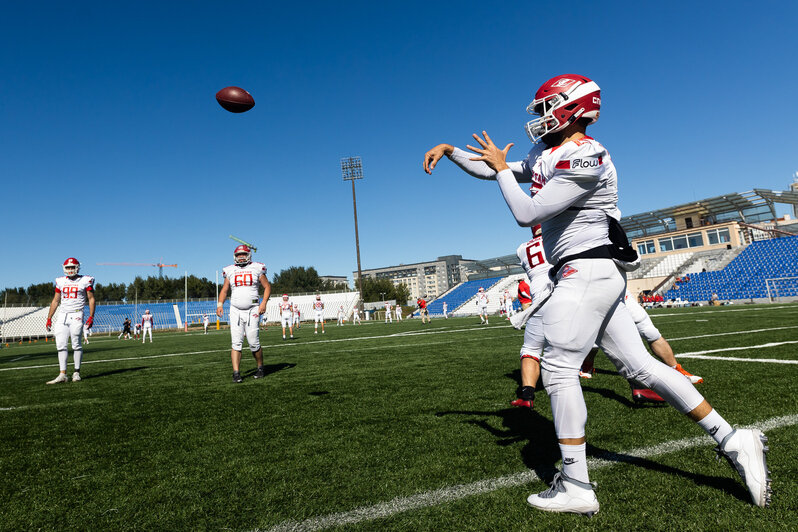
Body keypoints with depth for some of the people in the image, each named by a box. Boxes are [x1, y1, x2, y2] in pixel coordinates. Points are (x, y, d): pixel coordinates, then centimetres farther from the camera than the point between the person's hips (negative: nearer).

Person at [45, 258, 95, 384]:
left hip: (76, 315, -4)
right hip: (62, 315, 4)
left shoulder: (85, 281, 1)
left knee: (76, 344, -5)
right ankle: (63, 374, 1)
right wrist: (49, 319, 13)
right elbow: (55, 301, 17)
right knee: (61, 345, -1)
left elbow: (91, 299, 1)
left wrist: (91, 317, -9)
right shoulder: (61, 281, 12)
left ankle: (76, 372, 6)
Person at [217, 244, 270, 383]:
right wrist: (220, 304, 0)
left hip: (252, 310, -2)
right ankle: (236, 373, -2)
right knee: (236, 343, -4)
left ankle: (260, 368, 18)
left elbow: (267, 287, 6)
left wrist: (264, 302, -9)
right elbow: (224, 290, 17)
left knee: (253, 342, -4)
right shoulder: (230, 271, 12)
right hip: (235, 311, 2)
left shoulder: (256, 269, 4)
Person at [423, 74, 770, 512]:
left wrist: (502, 167, -5)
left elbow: (526, 214, -17)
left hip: (589, 270, -10)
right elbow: (491, 170, 23)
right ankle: (731, 440, 18)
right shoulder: (546, 155, 16)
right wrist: (449, 150, 17)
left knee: (558, 368, -7)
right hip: (593, 274, 10)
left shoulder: (584, 160, -15)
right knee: (639, 365, 10)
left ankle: (576, 489, 2)